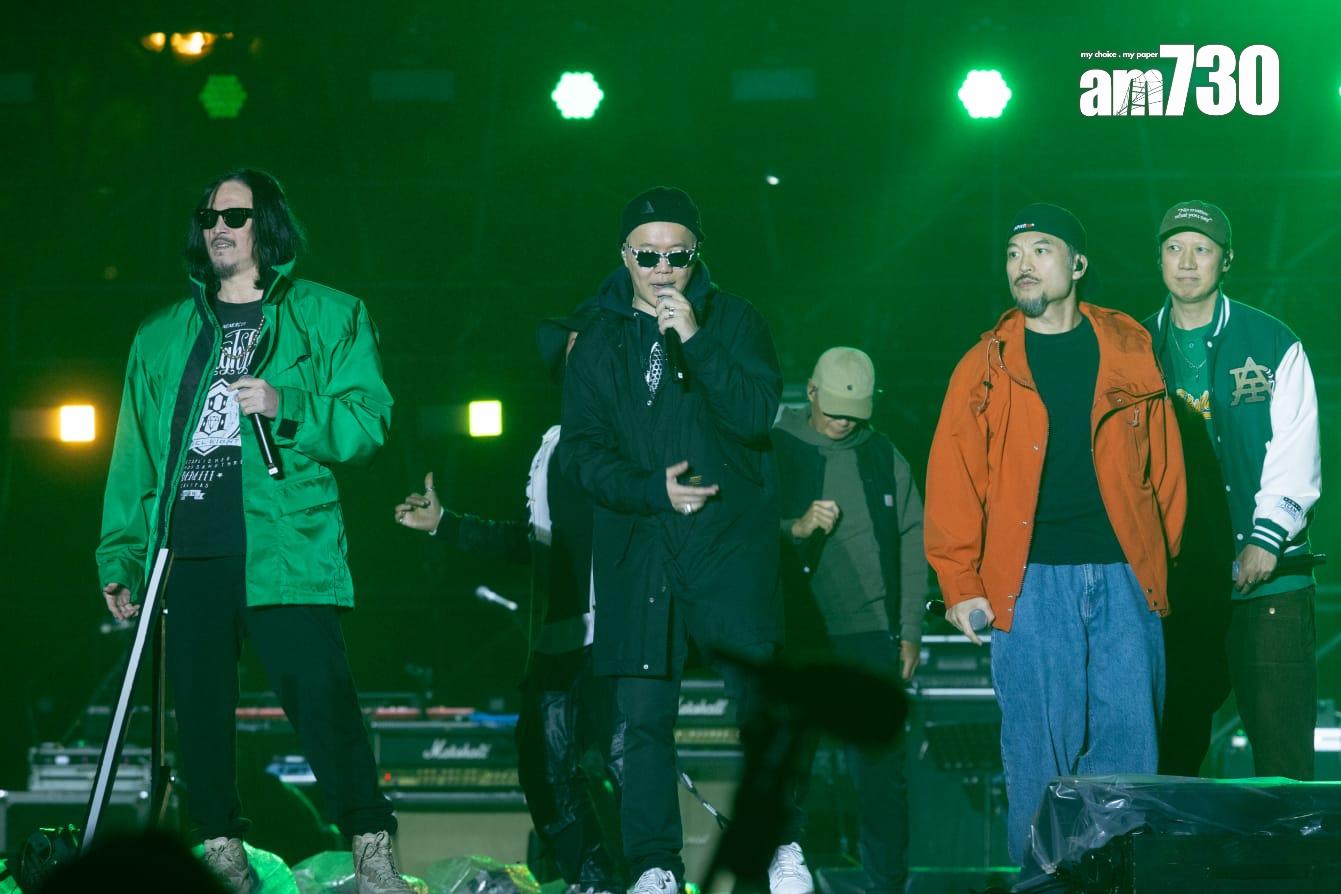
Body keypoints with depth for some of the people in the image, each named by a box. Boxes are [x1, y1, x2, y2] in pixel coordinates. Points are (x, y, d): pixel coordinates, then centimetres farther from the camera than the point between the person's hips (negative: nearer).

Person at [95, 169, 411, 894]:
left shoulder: (328, 317, 10)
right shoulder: (162, 337, 20)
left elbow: (368, 421, 1)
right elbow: (135, 455, 18)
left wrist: (286, 407, -14)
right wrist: (121, 556, 10)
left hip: (284, 549, -4)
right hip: (187, 551, 4)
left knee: (322, 699, -13)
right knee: (199, 706, 3)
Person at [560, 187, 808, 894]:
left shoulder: (733, 321, 8)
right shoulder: (599, 342, 13)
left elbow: (756, 416, -6)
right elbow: (583, 452, 6)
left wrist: (696, 341, -14)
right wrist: (652, 490, -10)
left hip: (729, 544, -2)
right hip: (635, 550, 2)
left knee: (759, 699, -7)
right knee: (644, 715, -1)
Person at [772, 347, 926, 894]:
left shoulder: (883, 456, 10)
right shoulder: (775, 449, 2)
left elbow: (912, 542, 12)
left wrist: (910, 631, 7)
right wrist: (796, 529, -20)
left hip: (871, 635, 2)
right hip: (797, 634, -2)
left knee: (881, 767, 1)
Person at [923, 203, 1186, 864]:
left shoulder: (1130, 351, 9)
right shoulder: (985, 367, 7)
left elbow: (1164, 462, 12)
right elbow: (953, 479, 4)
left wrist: (1162, 553, 6)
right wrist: (960, 582, -2)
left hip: (1125, 573, 1)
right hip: (1032, 579, -1)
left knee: (1129, 736, -1)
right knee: (1037, 743, -3)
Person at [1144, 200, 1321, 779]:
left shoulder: (1273, 345, 4)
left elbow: (1296, 455, -2)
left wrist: (1267, 537, -13)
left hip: (1266, 579, -3)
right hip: (1172, 580, 3)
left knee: (1283, 753, -8)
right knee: (1172, 748, 5)